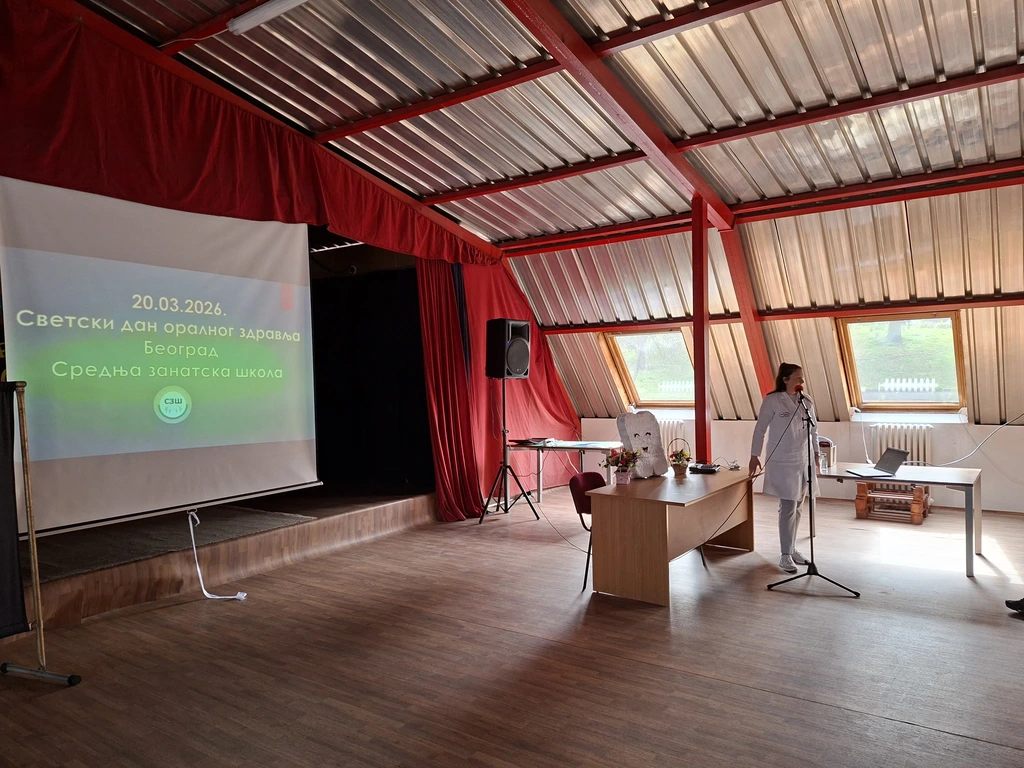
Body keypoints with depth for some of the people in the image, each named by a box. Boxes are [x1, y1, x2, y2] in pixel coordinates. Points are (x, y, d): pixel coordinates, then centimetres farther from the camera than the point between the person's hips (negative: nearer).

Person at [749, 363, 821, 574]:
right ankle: (785, 556, 1)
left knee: (797, 507, 10)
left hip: (803, 461, 5)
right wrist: (754, 456, -6)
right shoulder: (772, 400, -9)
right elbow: (760, 429, -6)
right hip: (782, 462, -5)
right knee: (788, 507, -7)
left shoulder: (807, 402, 5)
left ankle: (792, 550, 22)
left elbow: (813, 430, 15)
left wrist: (816, 454, 11)